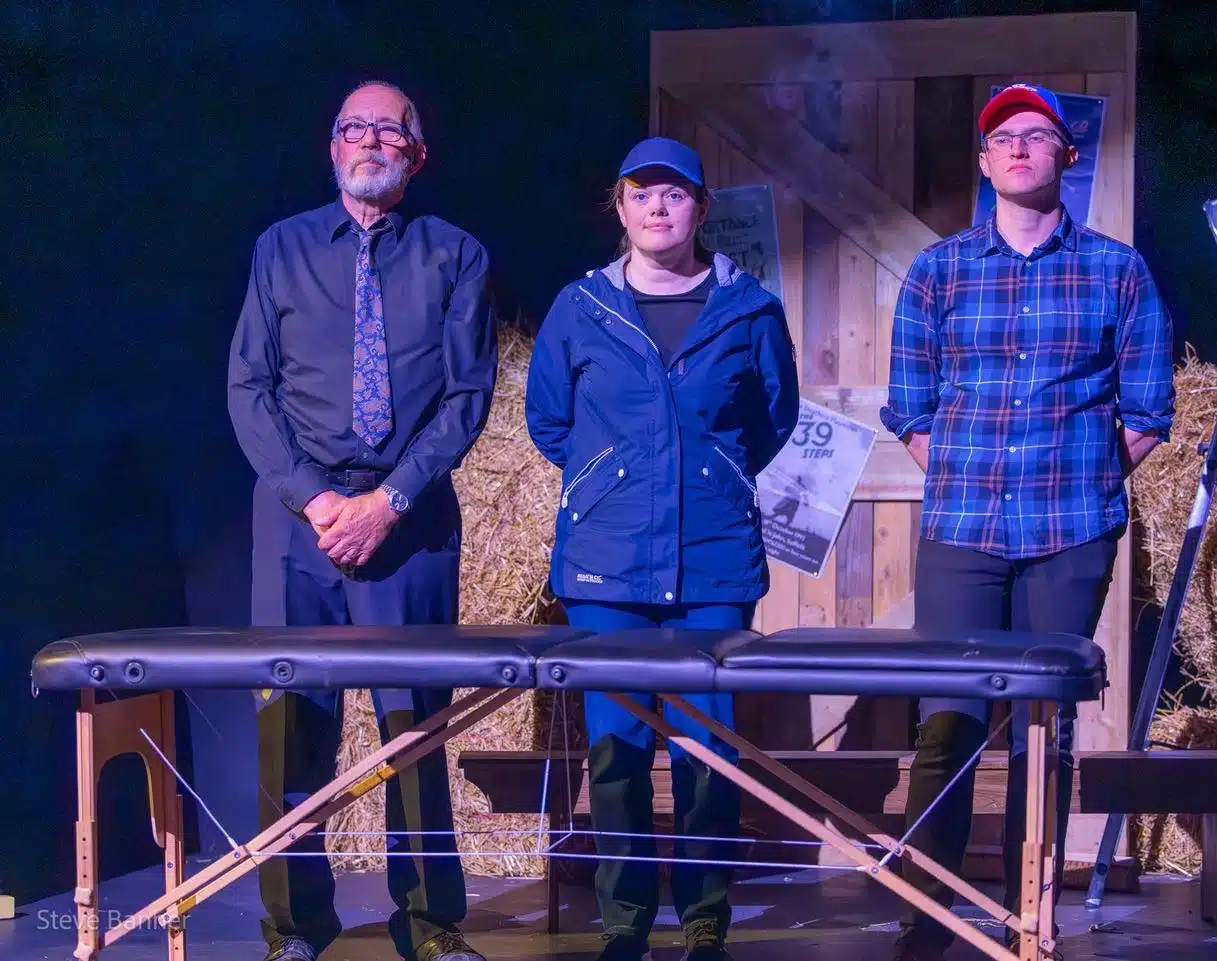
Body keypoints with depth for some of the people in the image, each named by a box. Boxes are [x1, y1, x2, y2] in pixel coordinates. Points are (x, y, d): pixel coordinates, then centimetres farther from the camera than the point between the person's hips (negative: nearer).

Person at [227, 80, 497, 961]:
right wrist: (314, 498, -8)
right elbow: (250, 389, 5)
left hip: (411, 515, -1)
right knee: (291, 718, -1)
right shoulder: (283, 249, 9)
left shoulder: (455, 257, 6)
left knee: (416, 721, 0)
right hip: (300, 510, 1)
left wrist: (388, 501, -11)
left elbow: (468, 394, 0)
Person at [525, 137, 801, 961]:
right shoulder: (581, 310, 5)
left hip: (715, 565, -1)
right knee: (615, 745, 1)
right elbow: (547, 419, 17)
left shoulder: (750, 310, 3)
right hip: (606, 563, 1)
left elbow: (775, 417, 17)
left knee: (706, 748, -1)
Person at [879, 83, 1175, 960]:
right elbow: (910, 408, 10)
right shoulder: (937, 272, 8)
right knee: (948, 727, -5)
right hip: (959, 534, 1)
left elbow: (1146, 414, 7)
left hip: (1072, 537, 0)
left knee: (1045, 730, 4)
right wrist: (966, 486, 2)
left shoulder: (1118, 272, 5)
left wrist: (1085, 487, 0)